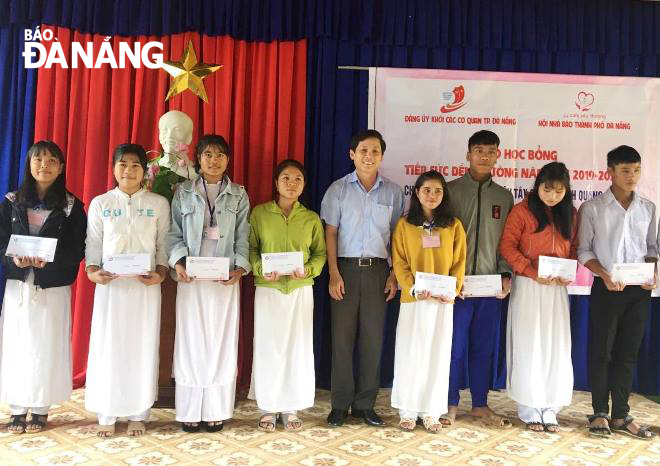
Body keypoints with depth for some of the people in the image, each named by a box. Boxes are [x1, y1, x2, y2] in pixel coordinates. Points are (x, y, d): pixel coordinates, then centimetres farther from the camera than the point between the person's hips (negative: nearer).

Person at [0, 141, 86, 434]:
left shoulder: (72, 206, 0)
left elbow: (77, 251, -5)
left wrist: (49, 258, -22)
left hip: (53, 288, -2)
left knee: (47, 346, 1)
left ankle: (41, 410, 14)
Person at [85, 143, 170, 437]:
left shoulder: (159, 203, 5)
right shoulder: (100, 203, 6)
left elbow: (163, 245, 5)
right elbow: (93, 245, 6)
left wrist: (160, 273, -11)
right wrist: (92, 271, -11)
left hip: (145, 286, 0)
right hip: (111, 285, 0)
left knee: (142, 347, 4)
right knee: (107, 346, 3)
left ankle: (138, 414, 16)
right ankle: (106, 415, 16)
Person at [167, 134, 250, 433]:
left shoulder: (238, 195, 9)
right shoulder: (183, 192, 8)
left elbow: (242, 237, 5)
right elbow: (174, 233, 4)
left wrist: (240, 267, -10)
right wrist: (178, 262, -13)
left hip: (225, 278, 1)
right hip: (191, 277, 0)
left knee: (221, 342, 2)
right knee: (191, 342, 1)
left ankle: (216, 411, 11)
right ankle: (190, 411, 11)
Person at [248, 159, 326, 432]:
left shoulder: (311, 218, 5)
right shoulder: (259, 213, 1)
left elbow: (320, 253, 7)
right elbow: (250, 248, 2)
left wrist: (308, 271, -12)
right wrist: (261, 269, -15)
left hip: (300, 290, 1)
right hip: (268, 289, -1)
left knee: (298, 348, 6)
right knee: (267, 348, 4)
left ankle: (291, 408, 20)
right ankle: (268, 408, 18)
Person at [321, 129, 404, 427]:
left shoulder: (392, 191, 8)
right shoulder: (338, 189, 3)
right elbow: (331, 233, 0)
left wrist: (394, 274, 2)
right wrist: (334, 274, -8)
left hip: (377, 269, 2)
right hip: (346, 268, -1)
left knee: (373, 338, 4)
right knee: (342, 337, 1)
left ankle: (364, 404, 16)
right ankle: (340, 404, 12)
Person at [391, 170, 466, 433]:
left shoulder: (454, 226, 5)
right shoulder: (405, 224, 2)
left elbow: (459, 263, 3)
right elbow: (399, 263, -2)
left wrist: (452, 291, -11)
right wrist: (412, 289, -15)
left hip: (443, 301, 1)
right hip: (413, 300, -1)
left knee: (438, 355, 7)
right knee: (410, 355, 4)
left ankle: (431, 412, 18)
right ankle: (408, 411, 16)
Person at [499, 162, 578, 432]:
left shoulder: (570, 214, 10)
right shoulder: (522, 210, -4)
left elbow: (575, 248, 13)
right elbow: (507, 247, -8)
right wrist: (533, 273, -17)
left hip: (557, 288, 4)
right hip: (528, 286, -4)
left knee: (556, 347, 4)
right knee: (529, 347, 2)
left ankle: (550, 409, 16)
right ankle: (529, 410, 12)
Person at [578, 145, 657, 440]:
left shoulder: (648, 208, 8)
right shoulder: (592, 208, -2)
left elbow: (651, 248, 14)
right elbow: (584, 251, -2)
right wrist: (605, 275, -16)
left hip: (639, 289, 3)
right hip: (606, 289, -3)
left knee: (628, 352, 8)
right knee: (601, 351, 2)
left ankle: (621, 415, 18)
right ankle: (600, 413, 15)